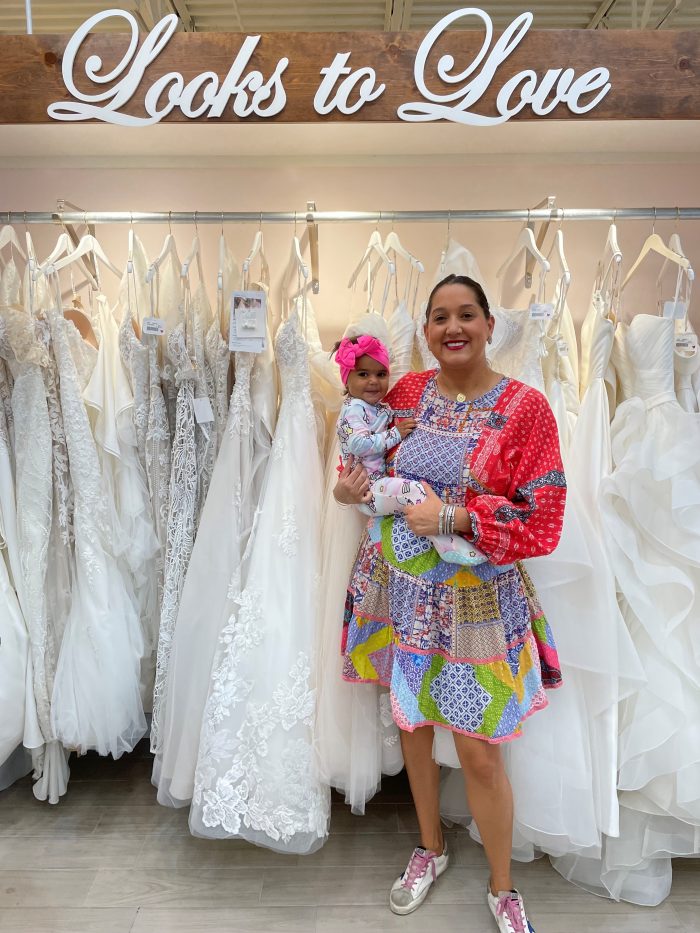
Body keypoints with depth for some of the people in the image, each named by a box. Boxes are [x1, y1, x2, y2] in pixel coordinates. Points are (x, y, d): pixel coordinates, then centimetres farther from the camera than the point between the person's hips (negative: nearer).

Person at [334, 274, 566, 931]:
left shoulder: (525, 407, -10)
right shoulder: (406, 392, 2)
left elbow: (542, 520, -13)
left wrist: (454, 517, -22)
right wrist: (349, 486, -6)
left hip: (476, 600, -3)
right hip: (399, 586, 4)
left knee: (479, 752, 6)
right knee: (411, 724, 19)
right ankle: (430, 847, 47)